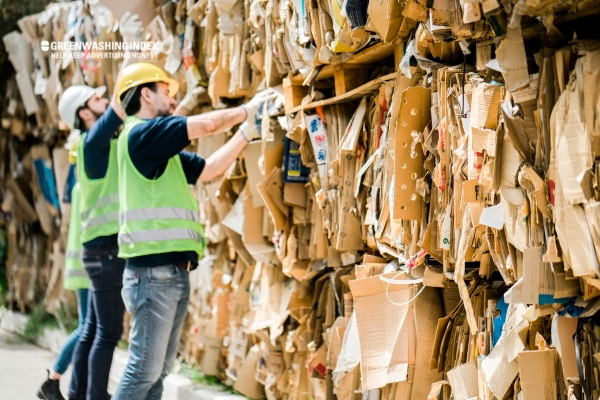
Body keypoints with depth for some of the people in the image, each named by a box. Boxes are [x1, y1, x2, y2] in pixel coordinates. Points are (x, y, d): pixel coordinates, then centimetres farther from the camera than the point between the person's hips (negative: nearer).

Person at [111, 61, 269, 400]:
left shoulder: (164, 153, 21)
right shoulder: (141, 133, -9)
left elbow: (210, 169, 24)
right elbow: (208, 124, -13)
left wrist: (247, 132, 18)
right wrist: (248, 109, 4)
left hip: (174, 272, 10)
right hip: (154, 272, -10)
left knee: (159, 370, 10)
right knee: (144, 370, -10)